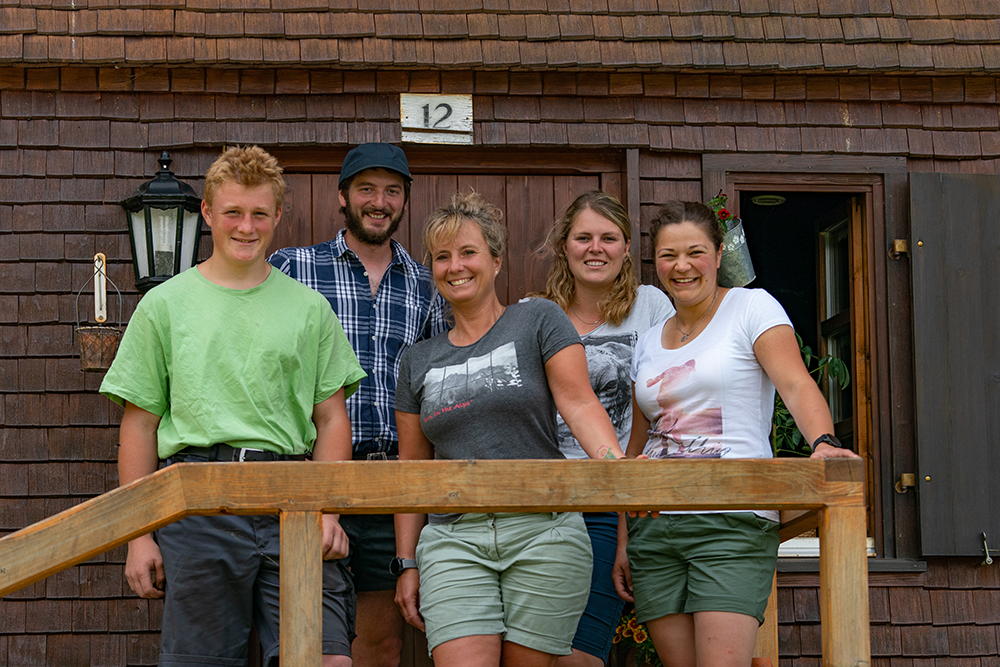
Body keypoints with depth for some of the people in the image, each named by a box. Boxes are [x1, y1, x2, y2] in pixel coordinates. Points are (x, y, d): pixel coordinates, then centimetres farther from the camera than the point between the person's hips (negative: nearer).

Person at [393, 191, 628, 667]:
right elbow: (412, 470, 16)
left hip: (544, 534, -2)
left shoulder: (538, 321, 5)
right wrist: (408, 564, 12)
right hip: (454, 541, 2)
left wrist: (614, 462, -25)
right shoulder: (419, 361, 15)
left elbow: (578, 402, -6)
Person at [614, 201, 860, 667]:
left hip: (734, 523, -5)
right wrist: (622, 544, 15)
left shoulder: (752, 307, 3)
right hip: (653, 529, 5)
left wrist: (822, 442, -30)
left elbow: (796, 385, -10)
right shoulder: (648, 344, 18)